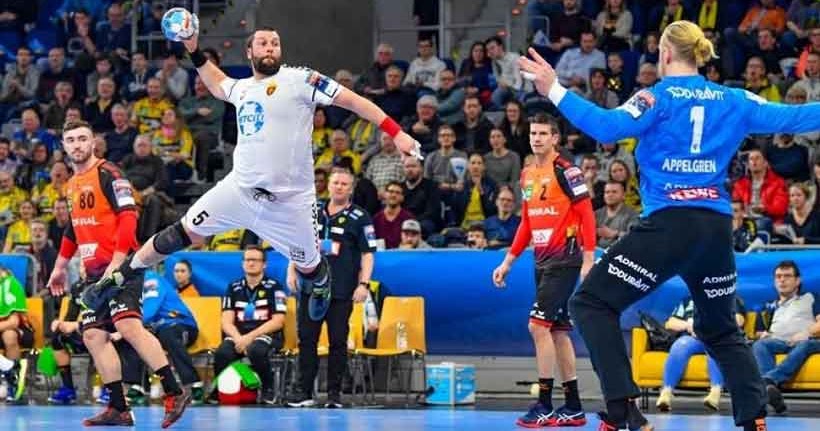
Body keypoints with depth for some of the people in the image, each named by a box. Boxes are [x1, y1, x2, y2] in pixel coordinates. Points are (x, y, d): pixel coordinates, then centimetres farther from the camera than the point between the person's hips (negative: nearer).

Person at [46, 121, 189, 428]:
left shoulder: (107, 174, -7)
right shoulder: (72, 184, 19)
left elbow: (128, 216, -16)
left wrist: (117, 262, -23)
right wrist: (60, 268, 34)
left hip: (120, 265, -9)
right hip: (95, 272, 9)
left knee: (128, 325, -24)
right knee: (93, 336, 3)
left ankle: (174, 393, -25)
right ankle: (118, 409, 4)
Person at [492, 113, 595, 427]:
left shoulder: (565, 170, -10)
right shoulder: (527, 175, 14)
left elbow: (586, 214, -13)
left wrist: (588, 260, -18)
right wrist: (508, 262, 19)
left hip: (564, 260, -8)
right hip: (542, 261, 8)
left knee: (539, 325, -14)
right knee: (557, 332, 9)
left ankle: (544, 406, -10)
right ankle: (573, 408, 14)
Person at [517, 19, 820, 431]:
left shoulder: (658, 97, -2)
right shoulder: (733, 101, 11)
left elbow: (608, 126, -15)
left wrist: (555, 91, -13)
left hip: (669, 224, -5)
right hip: (717, 226, 5)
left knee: (591, 303, 1)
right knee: (721, 328, 23)